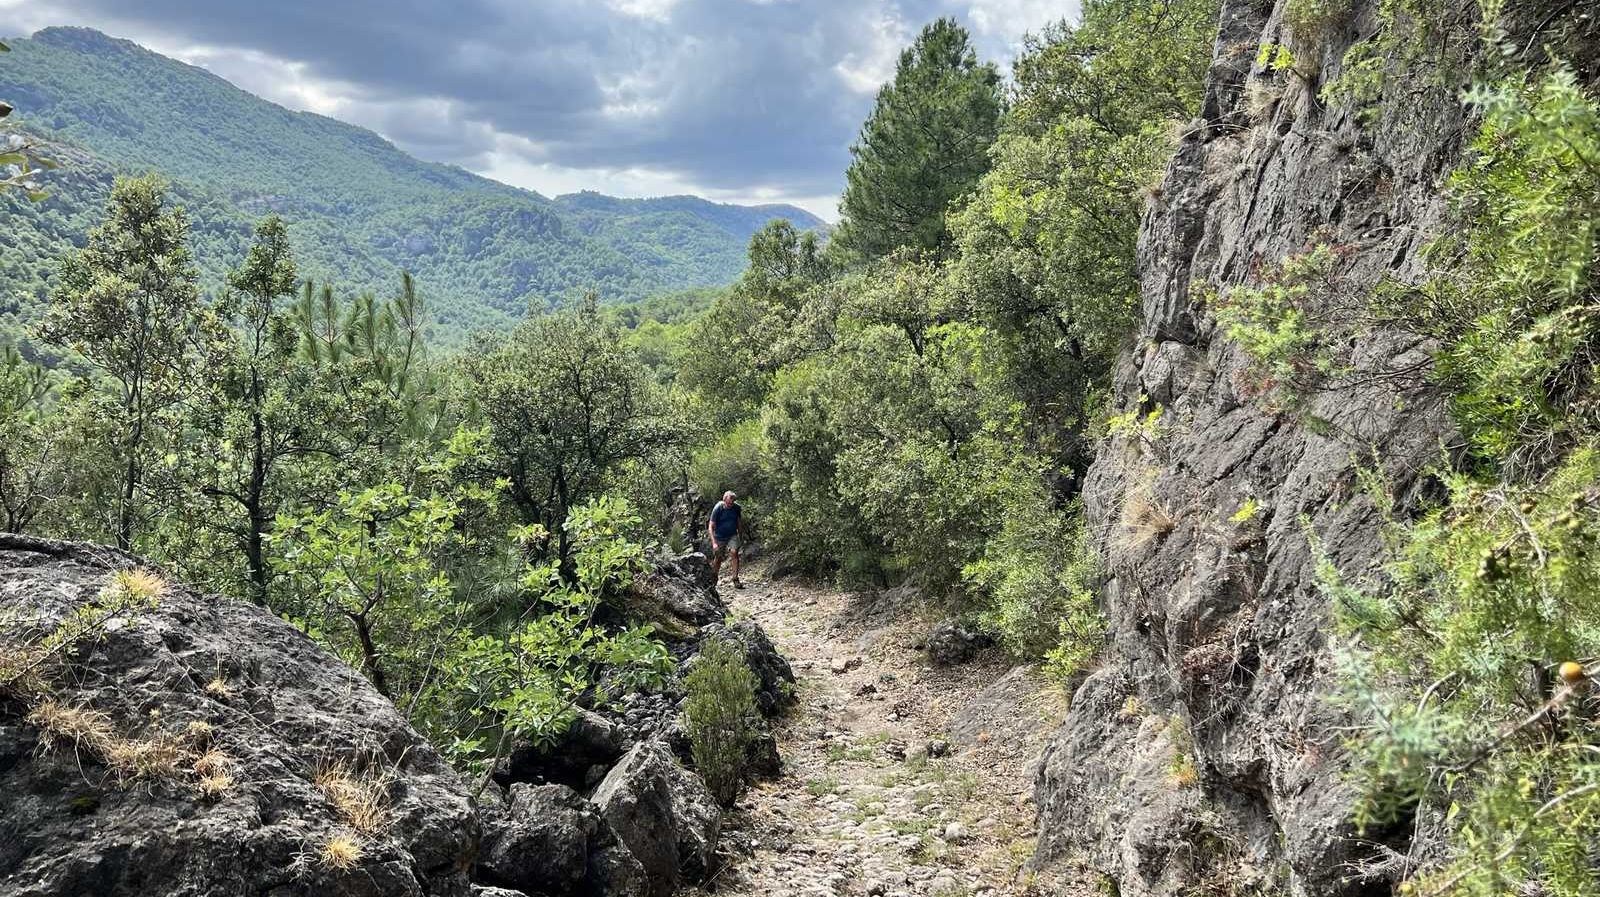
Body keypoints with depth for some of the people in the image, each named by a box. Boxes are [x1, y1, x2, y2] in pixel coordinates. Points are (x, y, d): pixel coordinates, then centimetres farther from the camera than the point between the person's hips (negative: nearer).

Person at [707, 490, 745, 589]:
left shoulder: (737, 508, -9)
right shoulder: (717, 509, -18)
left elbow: (739, 521, 9)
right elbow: (711, 527, -18)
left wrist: (740, 535, 13)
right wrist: (714, 543, -26)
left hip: (732, 535, 2)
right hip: (720, 537, -1)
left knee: (734, 553, -20)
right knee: (718, 558, 6)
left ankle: (735, 580, -19)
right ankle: (713, 579, 30)